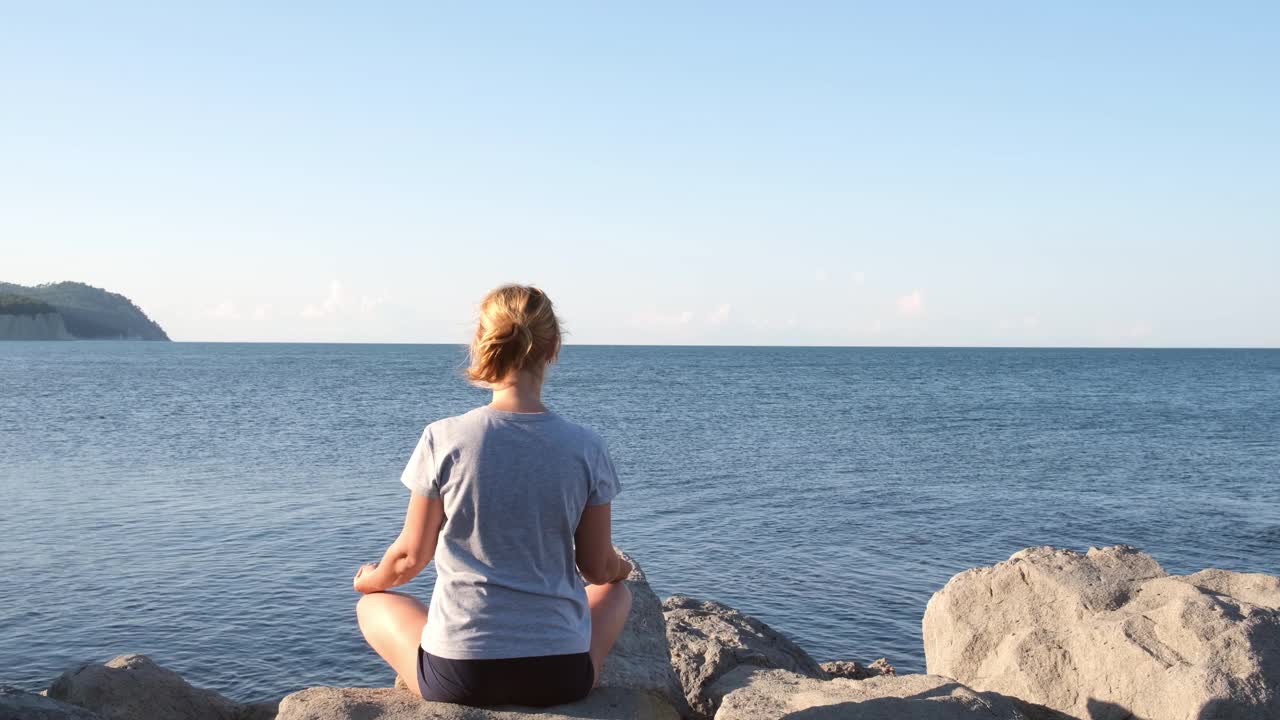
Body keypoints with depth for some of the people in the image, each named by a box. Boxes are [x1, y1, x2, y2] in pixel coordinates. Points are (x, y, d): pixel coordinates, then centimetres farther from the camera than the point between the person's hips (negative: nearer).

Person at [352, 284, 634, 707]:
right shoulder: (586, 448, -7)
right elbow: (598, 567, 2)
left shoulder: (444, 439, -10)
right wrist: (622, 567, 27)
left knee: (373, 605, 30)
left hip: (457, 674, -1)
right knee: (616, 592, 34)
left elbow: (411, 556, -1)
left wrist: (370, 578, 23)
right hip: (560, 675, 1)